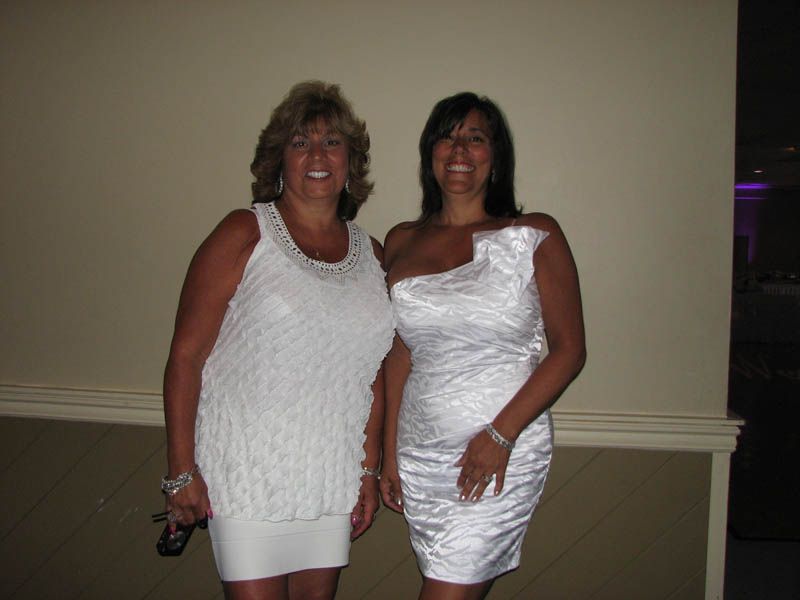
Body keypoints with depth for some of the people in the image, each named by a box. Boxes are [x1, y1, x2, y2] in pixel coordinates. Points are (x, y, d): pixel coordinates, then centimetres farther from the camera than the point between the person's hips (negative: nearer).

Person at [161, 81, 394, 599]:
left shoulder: (371, 255, 8)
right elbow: (186, 355, -9)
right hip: (247, 473, -4)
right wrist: (182, 472, -10)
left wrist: (370, 468, 12)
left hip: (333, 477, 5)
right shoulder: (243, 236, -6)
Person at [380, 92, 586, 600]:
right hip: (418, 456, 4)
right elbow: (399, 354, 11)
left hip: (504, 452, -3)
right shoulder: (402, 243, 9)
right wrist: (389, 454, 9)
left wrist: (501, 434, -13)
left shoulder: (535, 236, -2)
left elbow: (569, 350, -4)